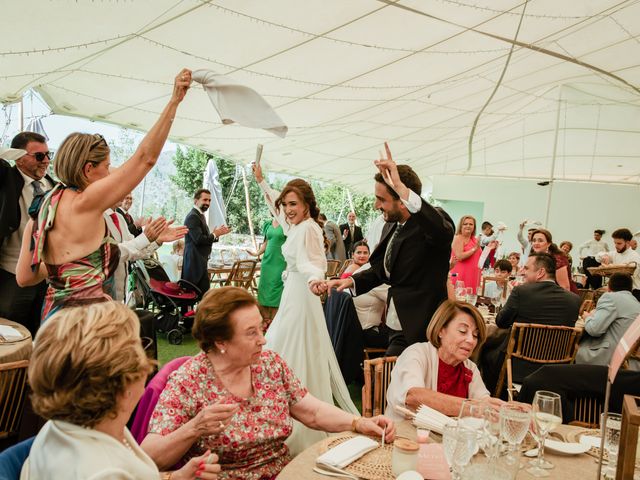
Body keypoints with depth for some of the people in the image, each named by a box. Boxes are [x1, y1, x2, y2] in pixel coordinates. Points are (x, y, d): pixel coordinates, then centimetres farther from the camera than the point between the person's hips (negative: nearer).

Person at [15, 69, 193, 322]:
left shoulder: (41, 210, 6)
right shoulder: (84, 203, -15)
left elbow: (24, 277, 9)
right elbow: (145, 158, -17)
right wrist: (174, 101, -16)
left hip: (54, 311, 9)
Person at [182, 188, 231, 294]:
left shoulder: (200, 215, 18)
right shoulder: (193, 216, -15)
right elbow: (199, 239, -24)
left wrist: (216, 234, 1)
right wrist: (214, 235, -10)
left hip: (200, 262, 10)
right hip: (195, 262, -10)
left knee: (205, 292, 11)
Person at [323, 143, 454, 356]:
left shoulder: (434, 220, -16)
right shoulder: (391, 226, 5)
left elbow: (443, 232, -41)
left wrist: (401, 188, -45)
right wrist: (350, 281, 0)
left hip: (418, 331, -8)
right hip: (396, 328, 8)